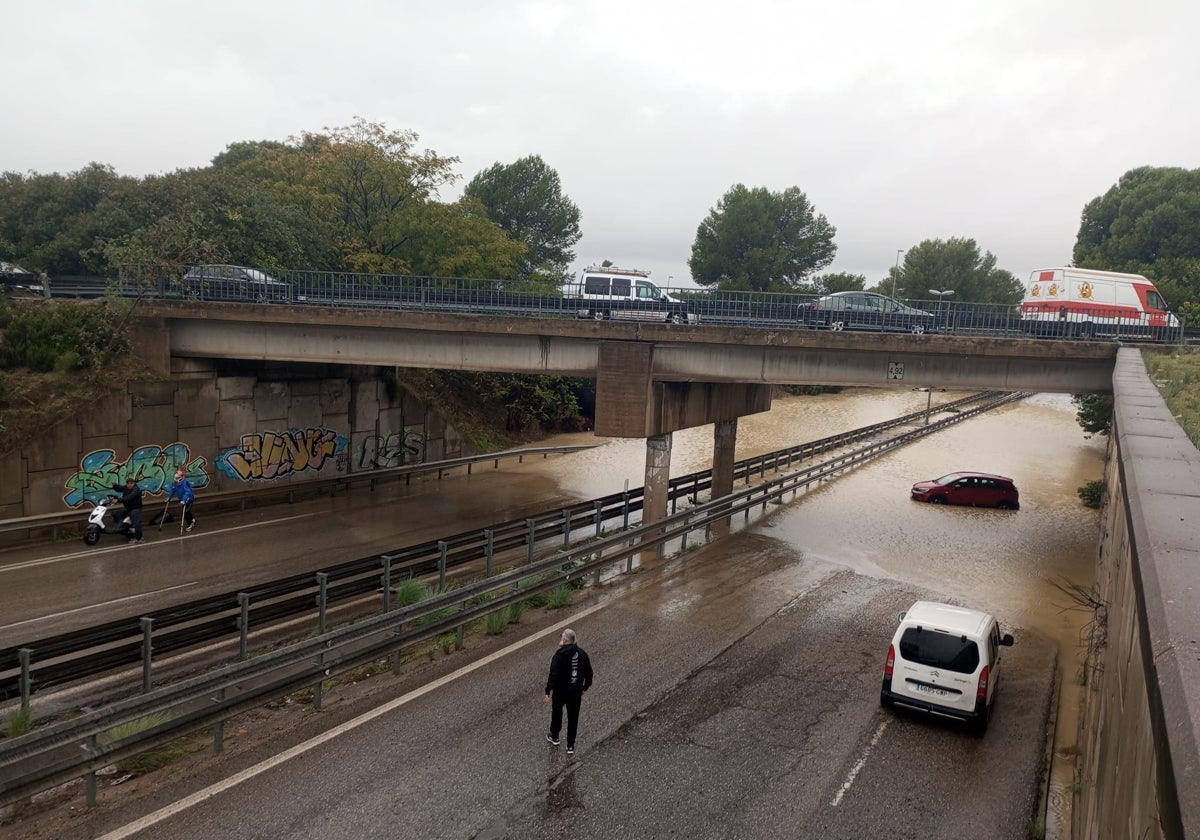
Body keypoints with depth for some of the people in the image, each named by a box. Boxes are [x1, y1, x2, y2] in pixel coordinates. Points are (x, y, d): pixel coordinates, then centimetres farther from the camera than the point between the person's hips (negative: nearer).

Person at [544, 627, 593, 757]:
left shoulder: (559, 655, -19)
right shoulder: (582, 653, -2)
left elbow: (553, 675, -23)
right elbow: (589, 673, 6)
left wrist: (548, 691, -18)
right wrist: (584, 687, 18)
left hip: (560, 691, -3)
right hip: (576, 692, 3)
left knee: (556, 712, 22)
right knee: (573, 717, 12)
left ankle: (554, 736, 39)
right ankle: (570, 746, 15)